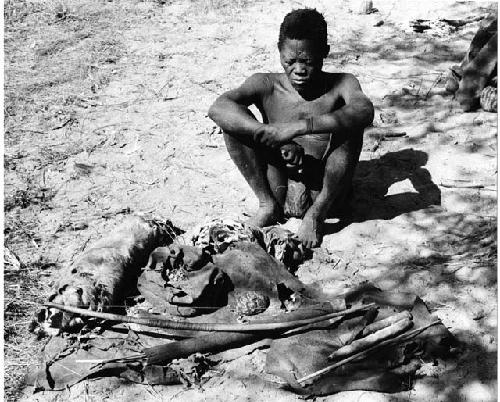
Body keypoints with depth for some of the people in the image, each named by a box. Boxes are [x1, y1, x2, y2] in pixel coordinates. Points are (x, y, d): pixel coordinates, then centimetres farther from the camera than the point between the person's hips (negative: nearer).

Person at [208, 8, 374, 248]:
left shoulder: (341, 85, -5)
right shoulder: (267, 86, -2)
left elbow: (365, 112, -29)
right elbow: (218, 108, -21)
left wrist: (299, 127, -39)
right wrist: (270, 133, -33)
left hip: (325, 195, -1)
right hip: (280, 191, 1)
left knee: (350, 124, -24)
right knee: (234, 121, -13)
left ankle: (317, 214, -13)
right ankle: (267, 204, -3)